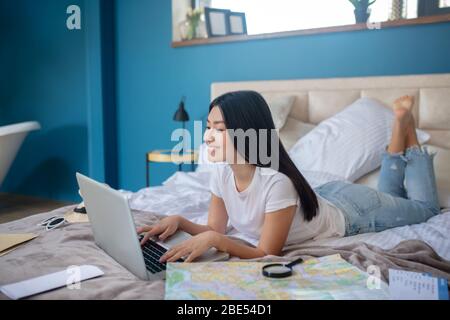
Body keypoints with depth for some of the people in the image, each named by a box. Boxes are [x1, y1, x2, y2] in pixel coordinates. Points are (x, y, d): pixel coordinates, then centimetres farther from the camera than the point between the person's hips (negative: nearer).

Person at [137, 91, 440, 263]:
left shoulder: (277, 182, -44)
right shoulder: (222, 172, -24)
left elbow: (268, 253, -36)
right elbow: (217, 229, -14)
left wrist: (212, 240, -47)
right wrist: (179, 221, -31)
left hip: (349, 212, -5)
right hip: (325, 198, 5)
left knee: (426, 207, 24)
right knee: (388, 194, 35)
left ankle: (405, 125, 31)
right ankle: (399, 126, 38)